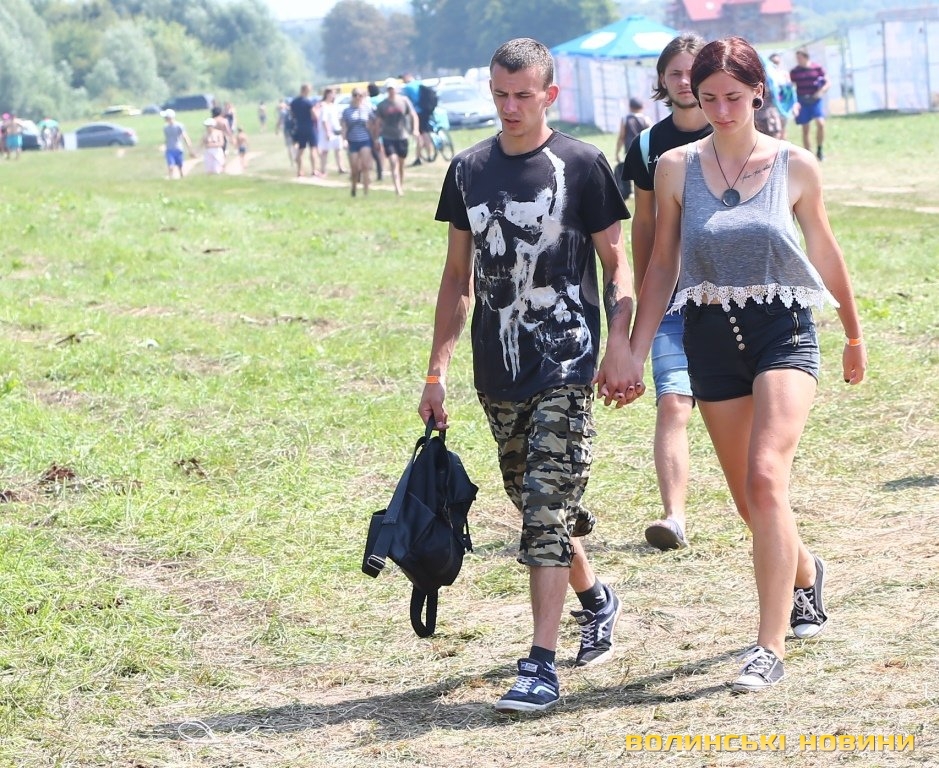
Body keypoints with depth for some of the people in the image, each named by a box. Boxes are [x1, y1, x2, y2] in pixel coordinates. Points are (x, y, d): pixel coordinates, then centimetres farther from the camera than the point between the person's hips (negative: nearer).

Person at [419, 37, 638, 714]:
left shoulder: (582, 165, -3)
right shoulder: (469, 170, 9)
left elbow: (616, 262, 0)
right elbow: (459, 276, 14)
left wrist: (619, 343, -14)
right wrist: (437, 369, 10)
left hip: (566, 365, -5)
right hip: (498, 373, 5)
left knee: (548, 507, -13)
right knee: (535, 504, 15)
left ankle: (542, 665, -13)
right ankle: (596, 600, 40)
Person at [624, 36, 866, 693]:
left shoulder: (796, 166, -1)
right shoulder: (676, 168, 1)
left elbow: (826, 255, 12)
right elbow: (662, 267, 6)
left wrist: (854, 336, 21)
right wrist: (637, 354, 1)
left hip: (783, 330, -3)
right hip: (711, 337, 3)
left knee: (766, 479, -21)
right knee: (750, 500, 11)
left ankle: (771, 647, -19)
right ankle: (806, 572, 44)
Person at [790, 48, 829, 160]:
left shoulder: (817, 68, 0)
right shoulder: (794, 71, 2)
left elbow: (827, 82, 5)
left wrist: (821, 91, -12)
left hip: (815, 100, -1)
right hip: (802, 102, 1)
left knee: (820, 123, -18)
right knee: (805, 129, 3)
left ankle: (819, 150, 1)